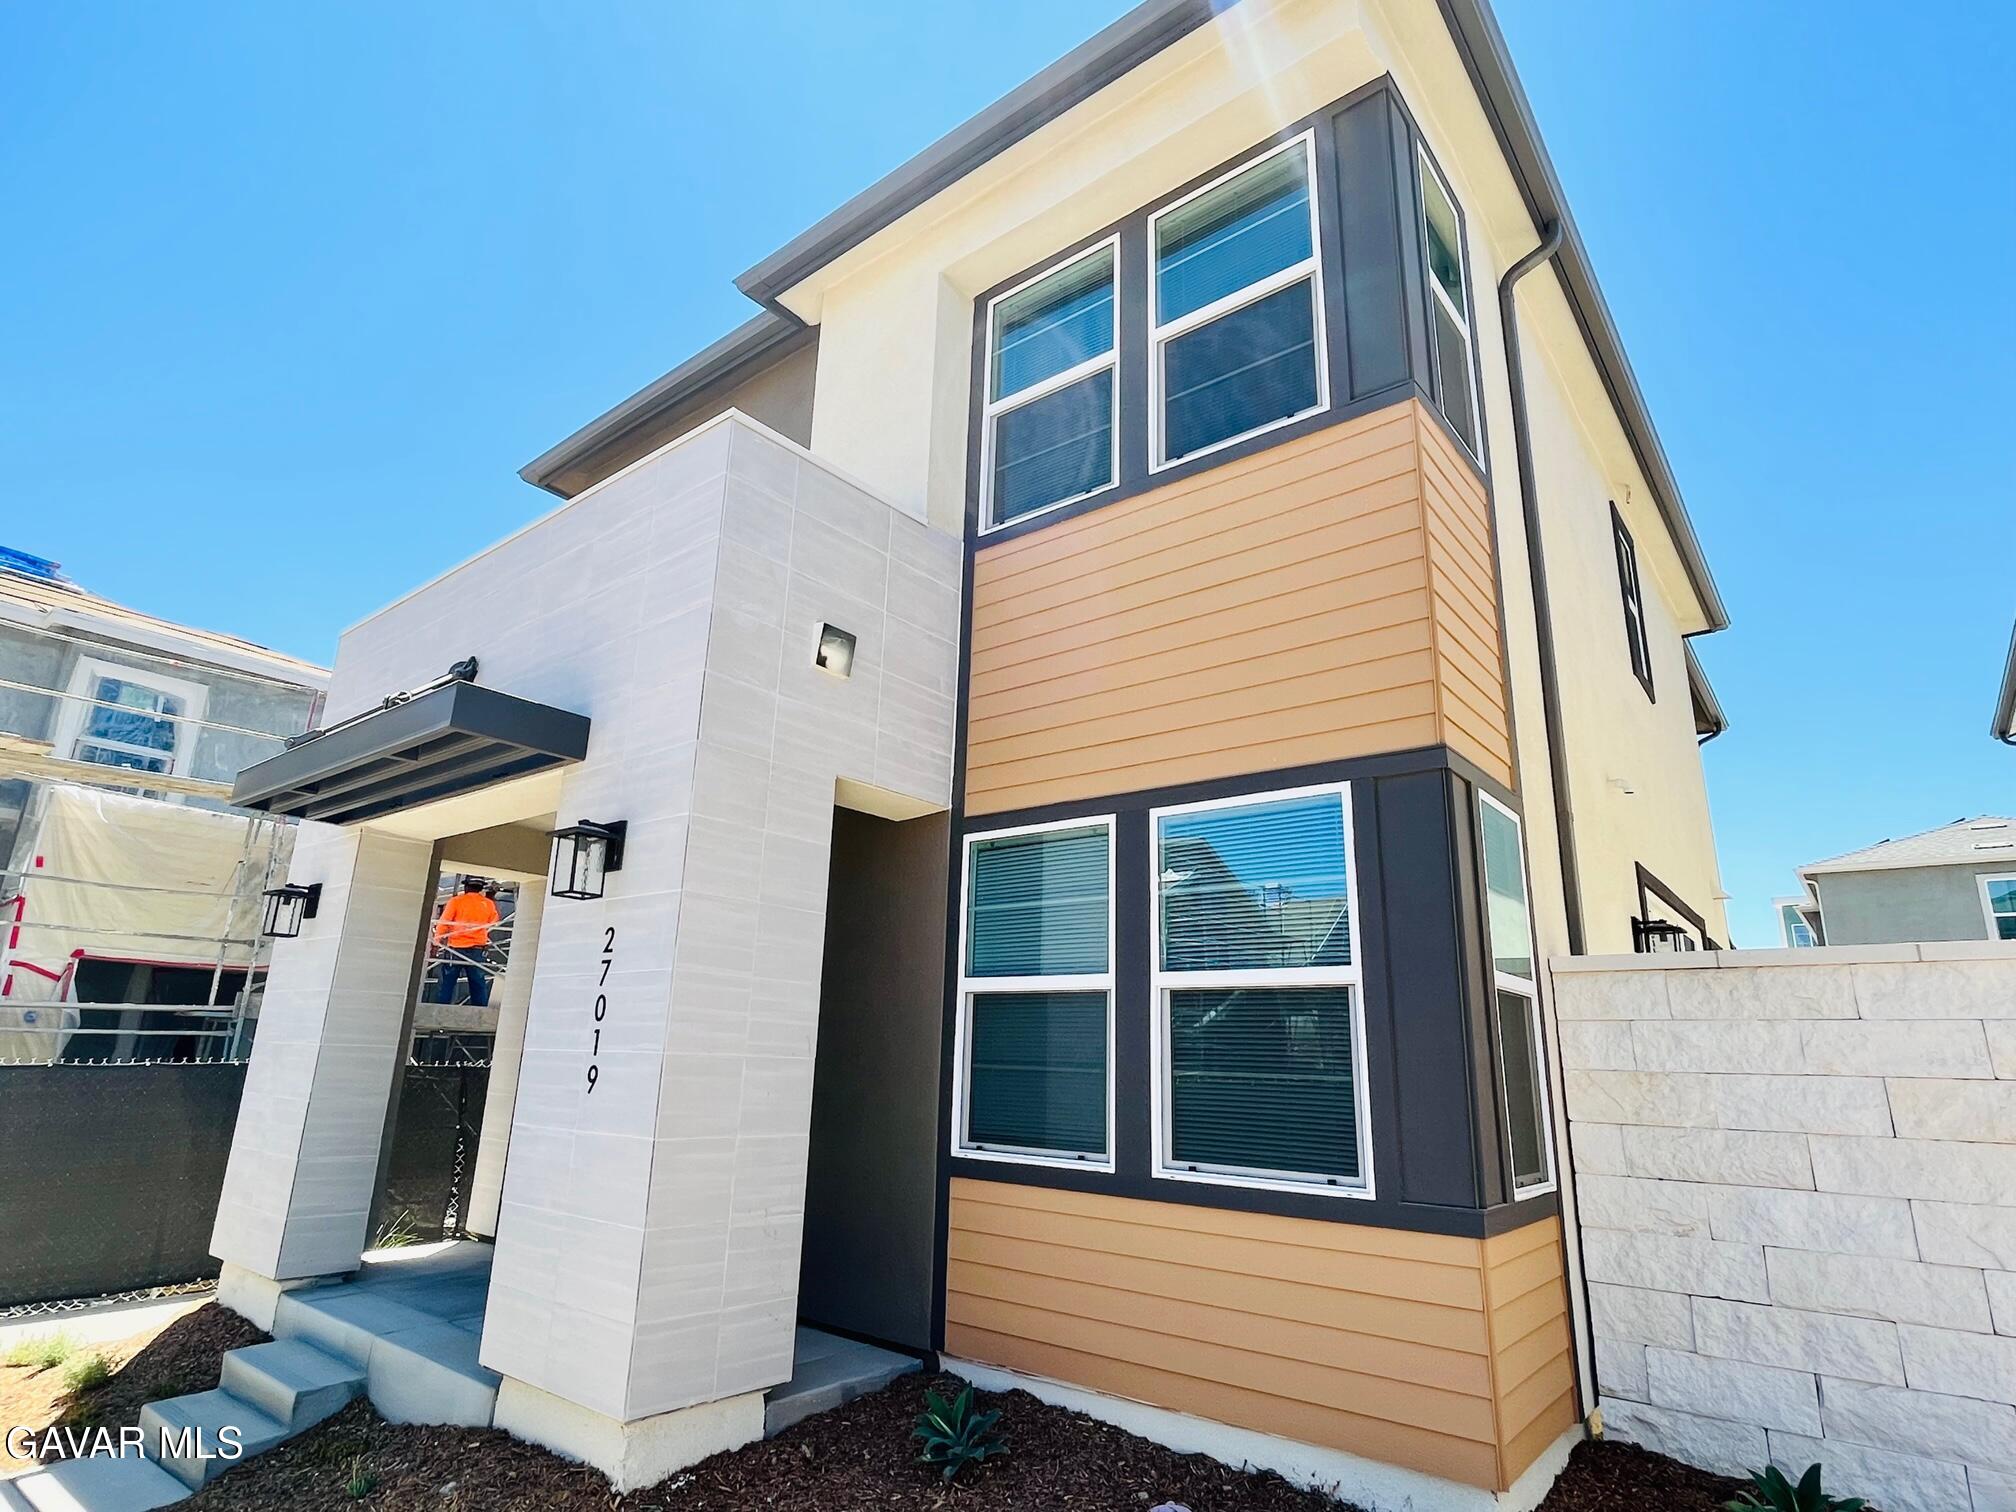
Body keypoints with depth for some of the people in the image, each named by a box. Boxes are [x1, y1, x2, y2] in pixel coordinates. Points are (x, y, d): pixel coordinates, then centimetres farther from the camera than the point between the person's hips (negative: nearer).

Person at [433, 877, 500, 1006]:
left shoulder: (456, 901, -5)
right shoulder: (489, 904, 3)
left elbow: (443, 923, -5)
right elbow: (493, 922, 15)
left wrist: (436, 941, 4)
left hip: (456, 948, -2)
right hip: (477, 950, 3)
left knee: (446, 983, 4)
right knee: (478, 986, 7)